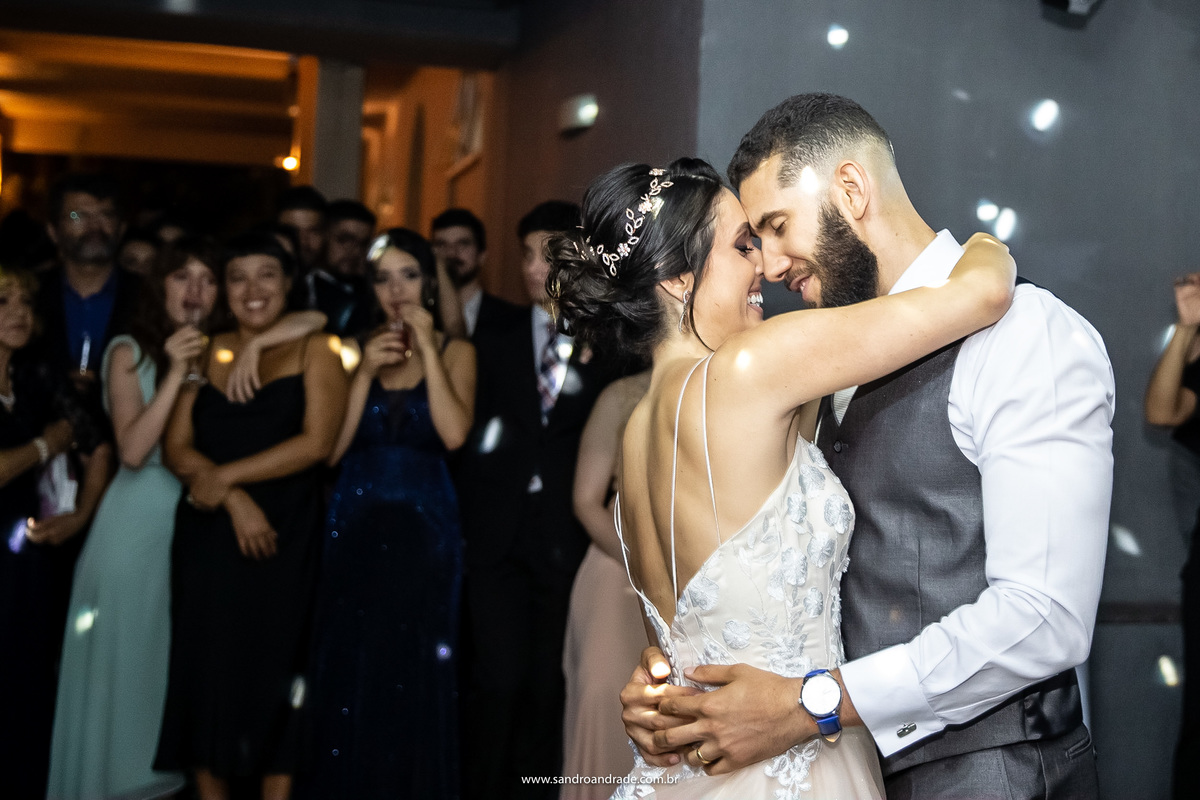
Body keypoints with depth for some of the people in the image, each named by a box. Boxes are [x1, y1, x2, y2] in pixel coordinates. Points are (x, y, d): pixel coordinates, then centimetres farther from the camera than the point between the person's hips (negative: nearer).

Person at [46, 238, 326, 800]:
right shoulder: (130, 352, -3)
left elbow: (314, 321, -6)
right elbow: (133, 450, -15)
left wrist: (253, 345, -21)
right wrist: (175, 373, -20)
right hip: (141, 520, -3)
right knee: (126, 654, 4)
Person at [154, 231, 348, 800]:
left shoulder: (315, 351, 1)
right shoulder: (206, 352, 10)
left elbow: (317, 442, -11)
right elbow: (177, 448, 2)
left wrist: (223, 477, -12)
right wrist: (235, 499, -13)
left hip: (286, 539, -3)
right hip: (207, 536, 3)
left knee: (275, 670, 3)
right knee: (208, 667, 6)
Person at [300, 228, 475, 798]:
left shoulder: (454, 351, 3)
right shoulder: (355, 349, 6)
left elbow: (455, 434, -15)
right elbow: (332, 448, -3)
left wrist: (426, 345, -13)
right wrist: (365, 373, -11)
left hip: (424, 531, -1)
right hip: (354, 530, 2)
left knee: (415, 679, 4)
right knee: (349, 676, 6)